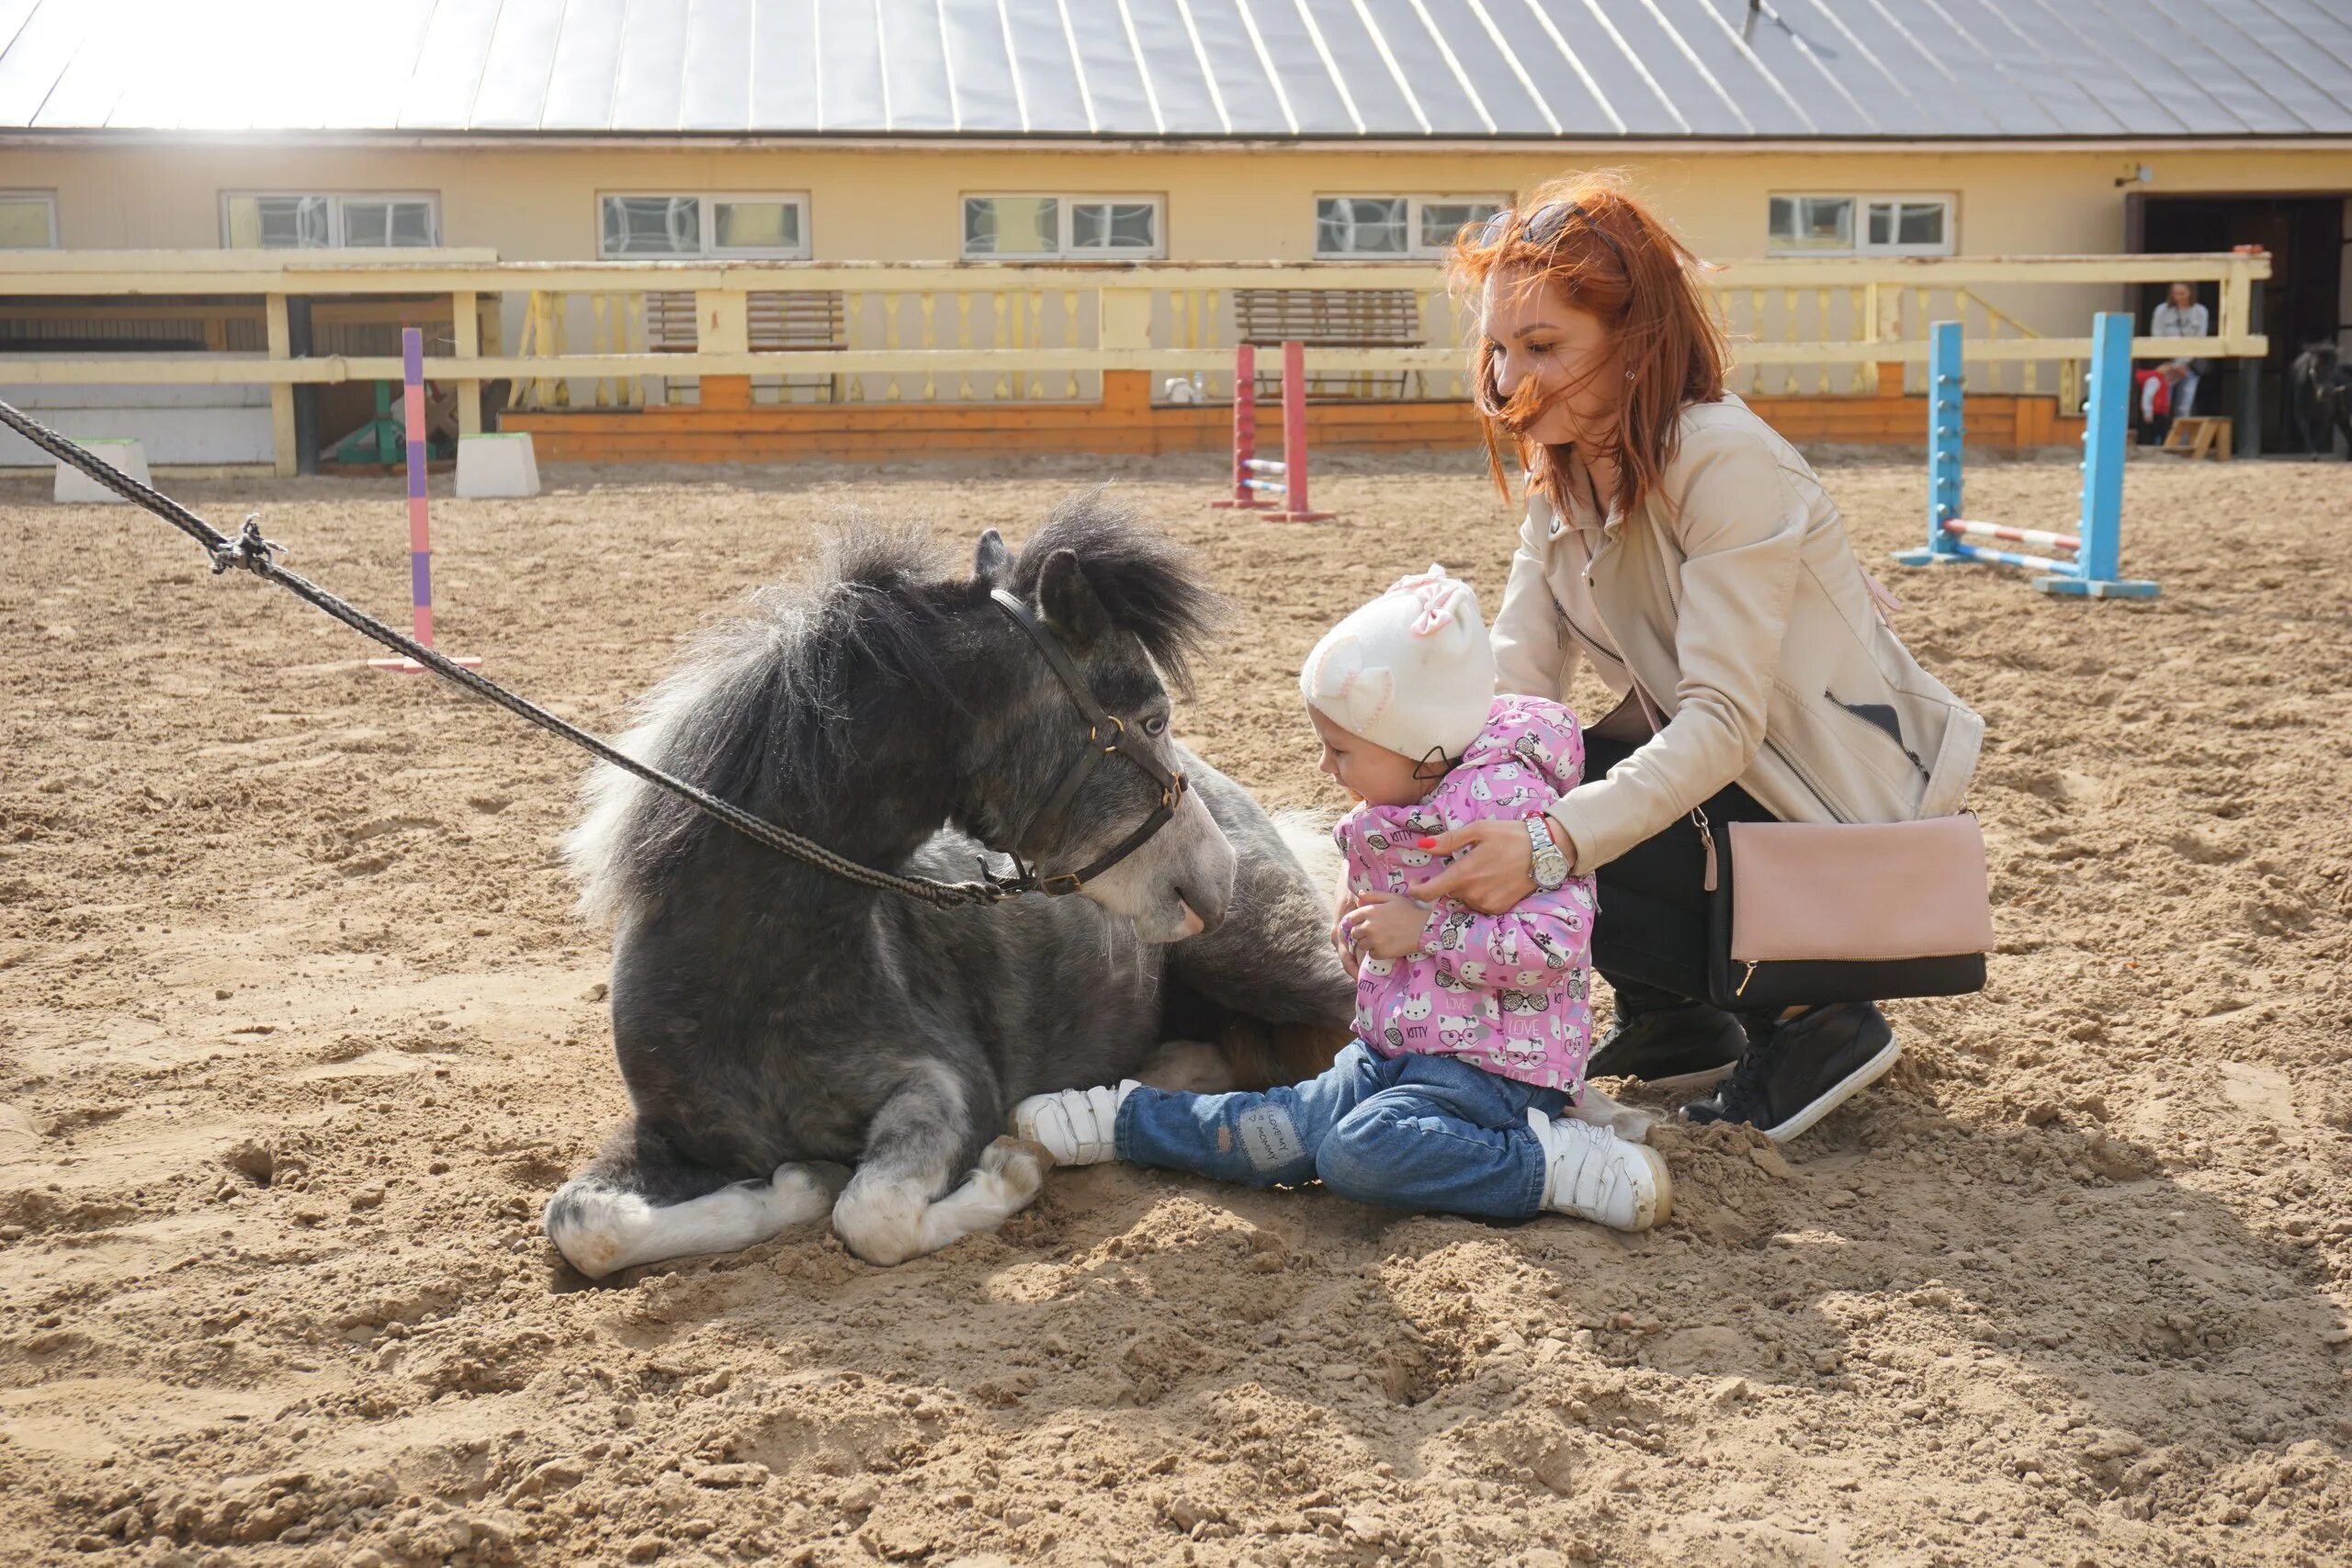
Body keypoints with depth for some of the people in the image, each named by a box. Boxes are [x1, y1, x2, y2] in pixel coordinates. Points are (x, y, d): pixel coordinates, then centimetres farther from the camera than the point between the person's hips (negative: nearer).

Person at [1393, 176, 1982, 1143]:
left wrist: (1552, 842, -43)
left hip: (1854, 830, -8)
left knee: (1537, 851, -22)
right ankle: (1675, 1025, 12)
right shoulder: (1566, 478, 3)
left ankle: (1808, 1024, -4)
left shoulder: (1726, 465, -23)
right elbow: (1513, 683, -7)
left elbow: (1723, 722, -30)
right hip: (1708, 779, 8)